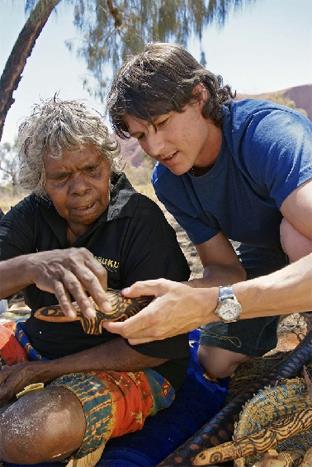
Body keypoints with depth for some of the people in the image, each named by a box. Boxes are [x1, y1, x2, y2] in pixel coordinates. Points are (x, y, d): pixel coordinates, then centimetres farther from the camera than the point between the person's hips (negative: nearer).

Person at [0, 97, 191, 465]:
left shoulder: (140, 220, -18)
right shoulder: (33, 214, -4)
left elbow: (159, 346, -18)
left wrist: (39, 372, -17)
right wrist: (33, 266, -45)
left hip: (127, 367, -5)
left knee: (31, 432, -32)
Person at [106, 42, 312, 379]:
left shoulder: (267, 132, -36)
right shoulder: (168, 182, -15)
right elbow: (226, 269, -15)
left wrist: (217, 302, -55)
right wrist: (179, 295, -36)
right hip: (267, 254, 5)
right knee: (217, 365, 2)